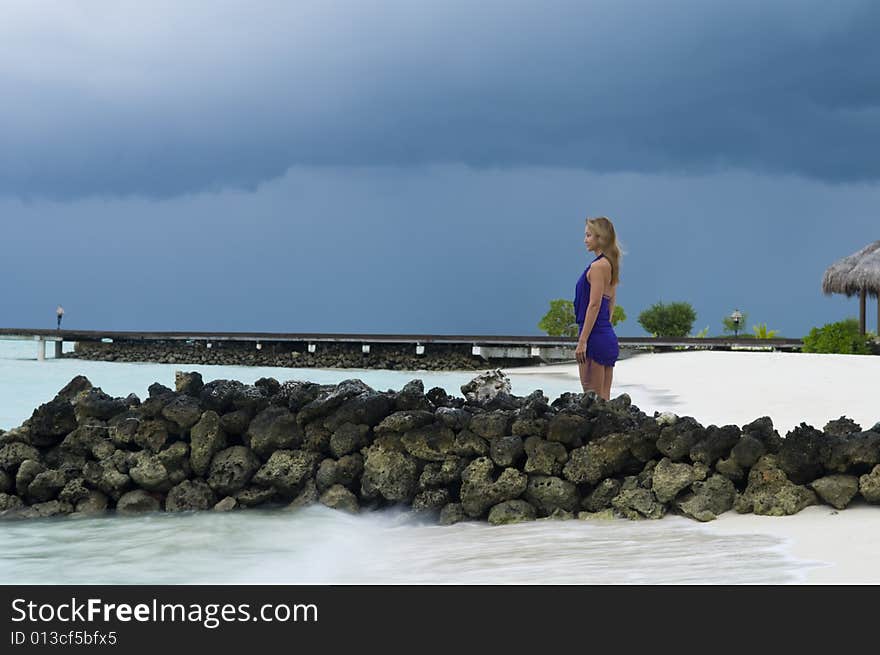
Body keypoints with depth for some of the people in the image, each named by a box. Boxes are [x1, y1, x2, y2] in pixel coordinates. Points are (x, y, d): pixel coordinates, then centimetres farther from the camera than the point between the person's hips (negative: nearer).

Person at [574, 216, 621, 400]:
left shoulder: (598, 266, -12)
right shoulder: (610, 265, 15)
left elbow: (594, 305, -18)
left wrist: (582, 340, -19)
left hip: (595, 336, -9)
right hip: (608, 336, 9)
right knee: (604, 396, 9)